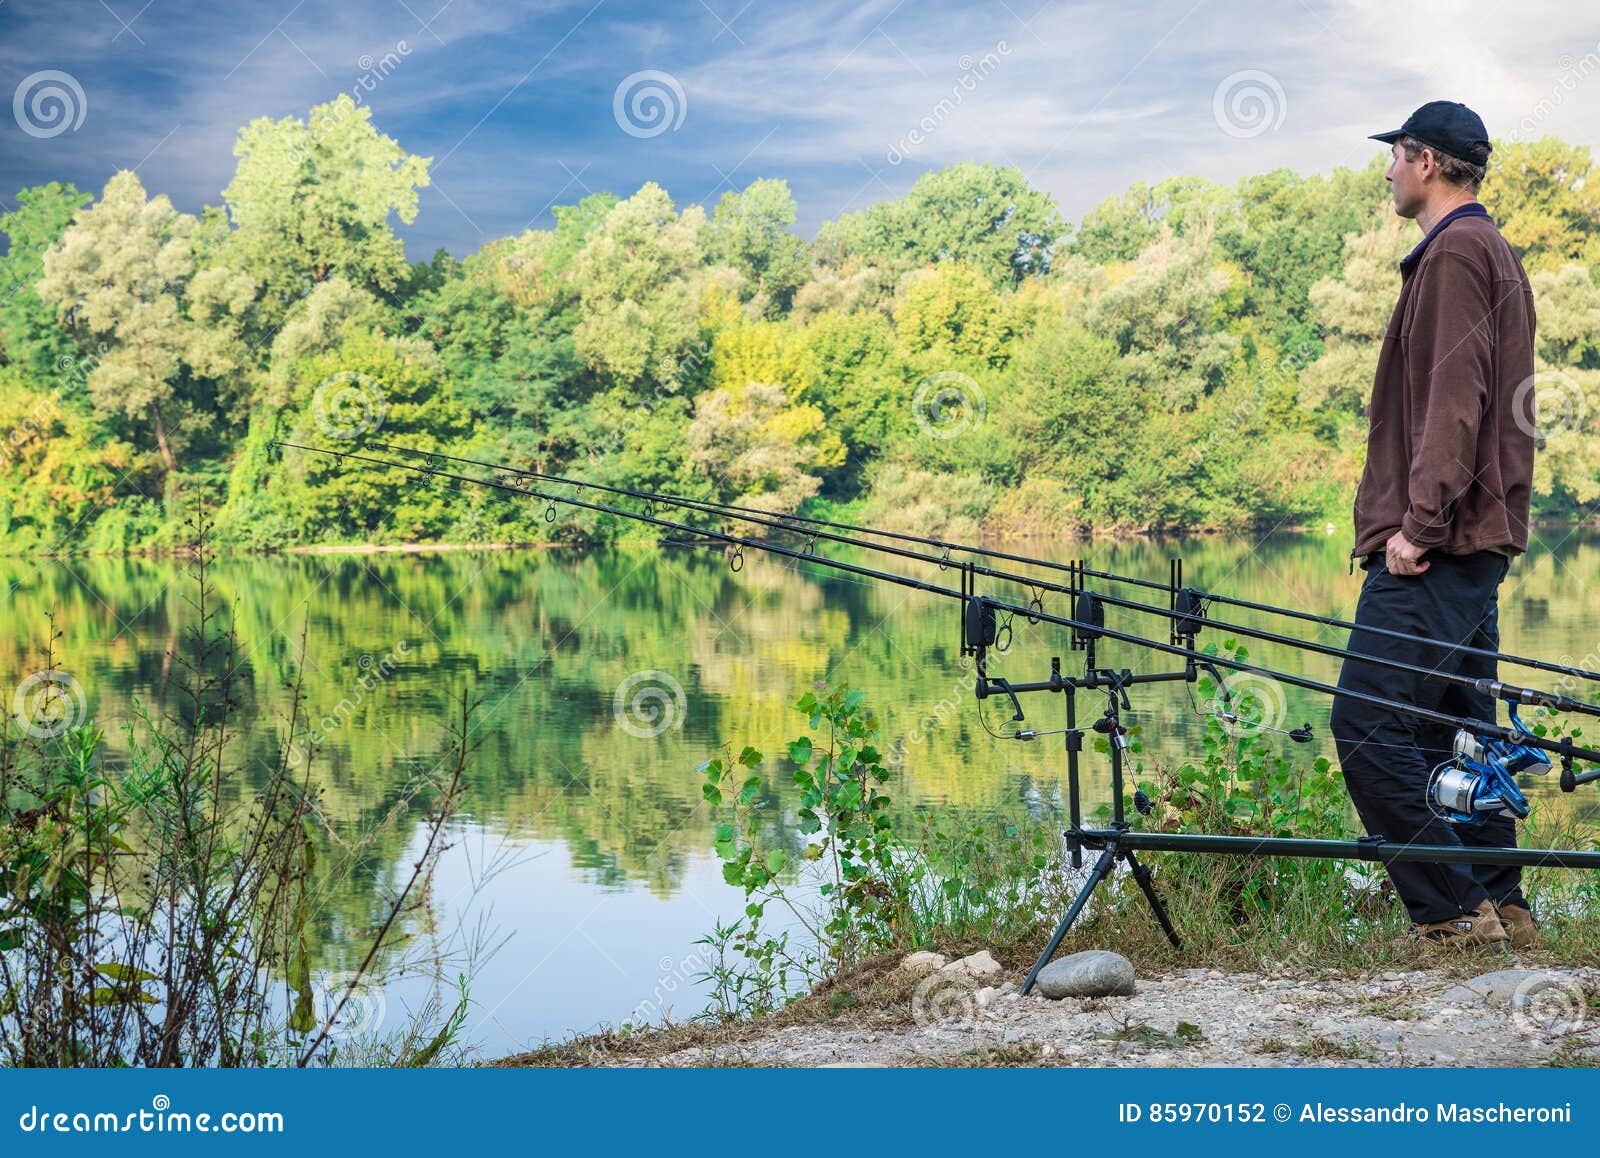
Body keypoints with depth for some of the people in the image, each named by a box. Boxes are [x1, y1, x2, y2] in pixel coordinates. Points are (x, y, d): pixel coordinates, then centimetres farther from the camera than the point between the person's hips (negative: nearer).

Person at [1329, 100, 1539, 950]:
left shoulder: (1455, 250, -9)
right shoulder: (1493, 251, 22)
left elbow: (1454, 402, -18)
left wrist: (1418, 521, -20)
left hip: (1436, 543, -10)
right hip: (1479, 535, 10)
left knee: (1368, 726, -11)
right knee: (1456, 727, 11)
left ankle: (1452, 912, -10)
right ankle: (1501, 910, 13)